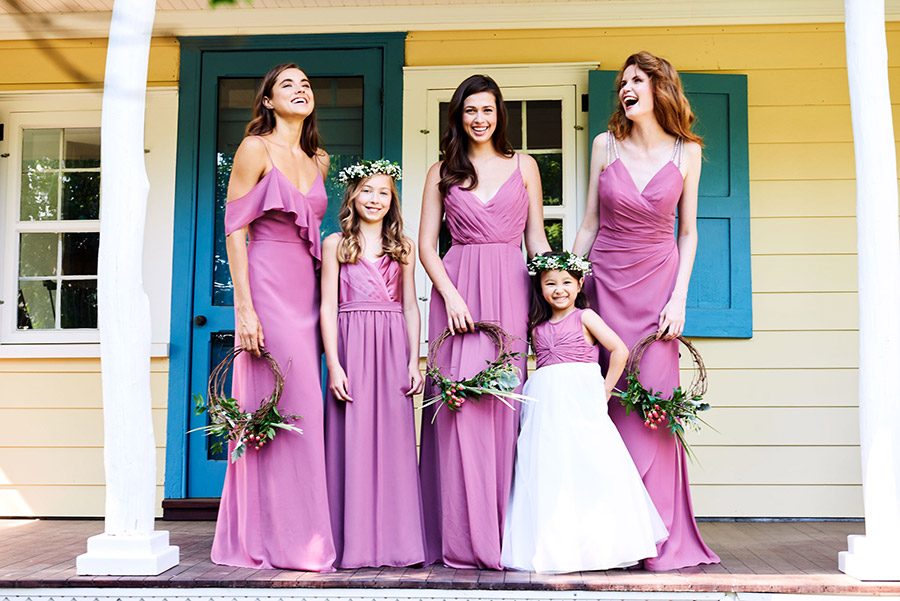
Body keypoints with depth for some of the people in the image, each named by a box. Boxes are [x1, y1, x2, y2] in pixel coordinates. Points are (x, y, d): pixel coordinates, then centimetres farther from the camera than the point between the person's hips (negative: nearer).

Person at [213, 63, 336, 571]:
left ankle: (302, 536, 15)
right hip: (269, 287, -6)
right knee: (276, 409, -6)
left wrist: (327, 304, 14)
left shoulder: (319, 161, 17)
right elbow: (235, 230, -7)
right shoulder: (256, 149, -2)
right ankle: (277, 540, 4)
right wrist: (244, 307, -14)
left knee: (303, 410, 7)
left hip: (307, 292, 6)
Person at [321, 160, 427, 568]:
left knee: (395, 440, 0)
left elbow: (410, 306, 12)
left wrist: (414, 361, 3)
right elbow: (328, 307, 2)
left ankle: (395, 541, 8)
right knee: (353, 439, -2)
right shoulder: (335, 244, 7)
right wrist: (334, 364, -7)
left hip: (394, 349, 2)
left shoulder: (403, 247, 14)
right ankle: (355, 542, 5)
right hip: (351, 345, -2)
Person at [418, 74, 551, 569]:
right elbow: (426, 245, 6)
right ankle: (462, 538, 0)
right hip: (456, 289, 0)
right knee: (459, 400, -7)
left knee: (503, 400, -3)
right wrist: (450, 294, -9)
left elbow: (537, 239, 13)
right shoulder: (442, 172, 12)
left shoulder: (523, 166, 14)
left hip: (510, 290, 1)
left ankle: (504, 533, 6)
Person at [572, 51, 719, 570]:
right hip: (607, 282, 1)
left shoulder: (687, 152, 2)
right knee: (610, 403, 0)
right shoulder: (606, 146, 4)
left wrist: (679, 298, -5)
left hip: (659, 280, -1)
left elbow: (688, 233, 5)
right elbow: (590, 223, 8)